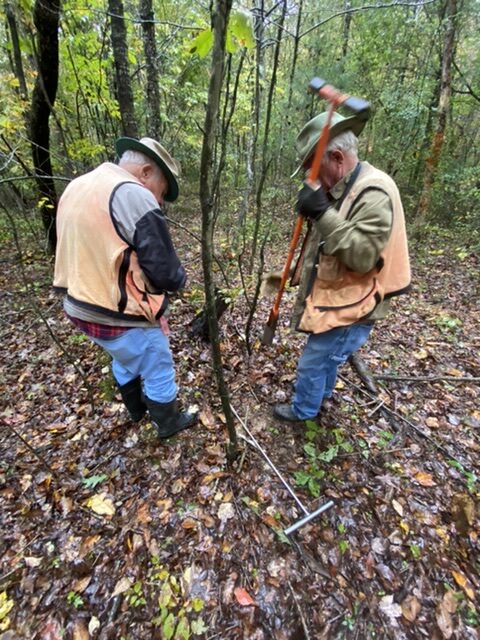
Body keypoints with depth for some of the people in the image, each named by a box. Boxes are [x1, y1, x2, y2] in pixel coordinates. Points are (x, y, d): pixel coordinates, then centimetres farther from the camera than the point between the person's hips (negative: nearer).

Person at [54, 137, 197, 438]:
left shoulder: (77, 187, 8)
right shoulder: (136, 197, -21)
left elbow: (92, 253, 15)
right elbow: (167, 274, -22)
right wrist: (180, 278, -1)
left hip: (82, 306, 9)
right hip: (122, 316, -9)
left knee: (125, 361, 31)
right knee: (158, 372, 15)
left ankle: (136, 409, 54)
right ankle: (169, 423, 38)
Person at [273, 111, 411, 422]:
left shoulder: (374, 192, -22)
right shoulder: (340, 188, 9)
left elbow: (362, 256, -31)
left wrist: (322, 213, -33)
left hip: (350, 308, -9)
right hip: (334, 299, 10)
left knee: (312, 363, 6)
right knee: (326, 358, 27)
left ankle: (303, 410, 32)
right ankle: (321, 396, 52)